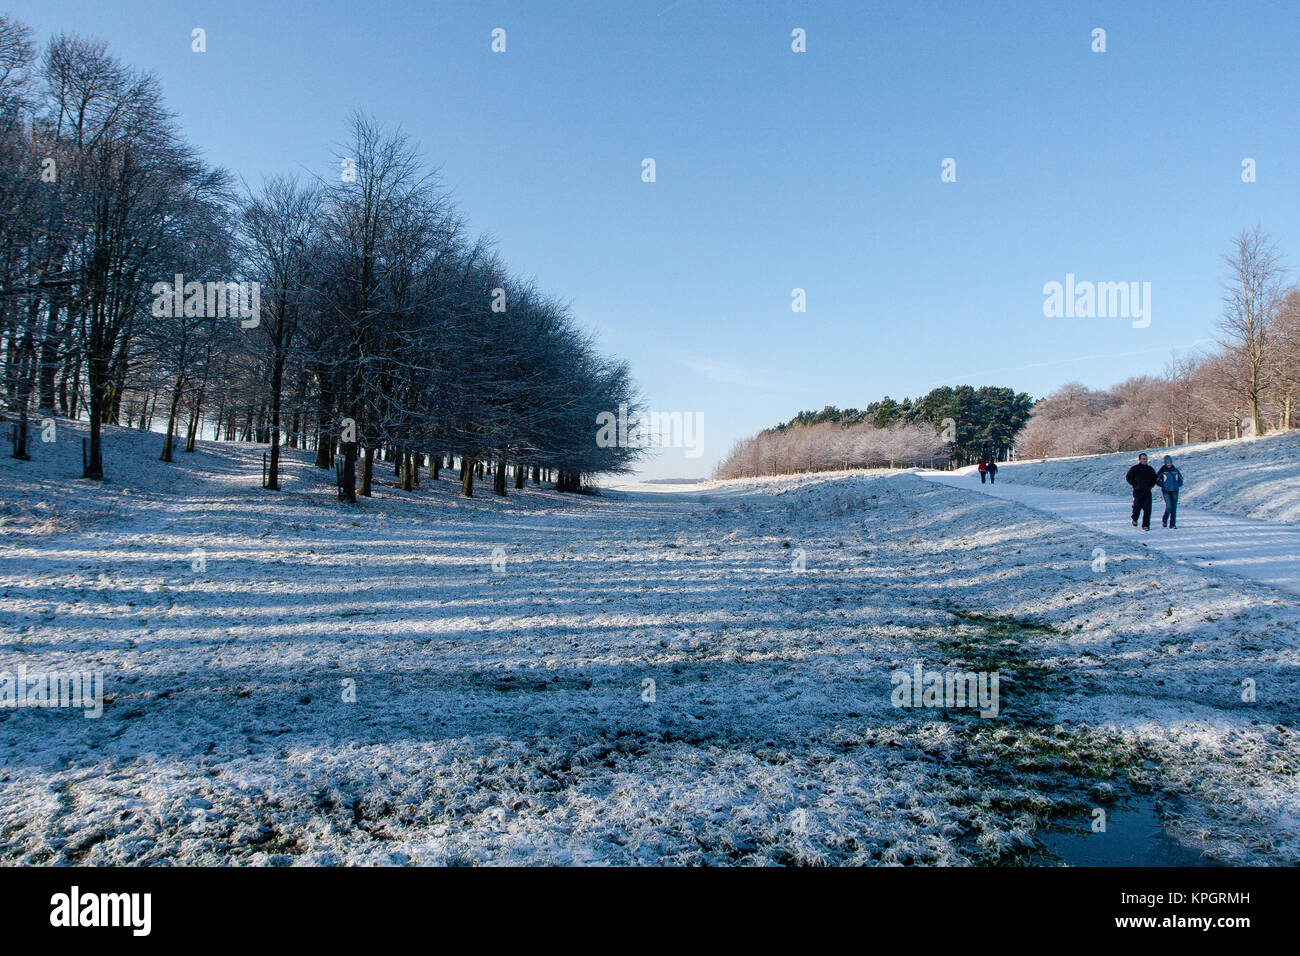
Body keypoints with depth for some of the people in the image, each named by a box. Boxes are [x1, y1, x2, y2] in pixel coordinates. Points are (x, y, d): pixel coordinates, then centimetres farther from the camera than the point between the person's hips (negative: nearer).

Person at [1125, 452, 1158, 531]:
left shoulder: (1150, 469, 12)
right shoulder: (1134, 468, 2)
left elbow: (1155, 478, 23)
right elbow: (1128, 477, 2)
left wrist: (1151, 485, 6)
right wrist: (1135, 485, -7)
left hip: (1147, 491, 2)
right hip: (1138, 491, -2)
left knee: (1147, 509, -6)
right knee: (1137, 507, 1)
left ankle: (1146, 525, -3)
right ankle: (1134, 519, 30)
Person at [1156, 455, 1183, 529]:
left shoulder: (1175, 470, 9)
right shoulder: (1162, 471, -1)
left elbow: (1180, 478, 21)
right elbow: (1156, 480, 3)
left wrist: (1178, 485, 4)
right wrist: (1163, 485, -9)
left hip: (1175, 491, 3)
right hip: (1166, 491, -3)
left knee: (1174, 508, 1)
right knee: (1169, 507, -14)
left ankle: (1172, 524, 7)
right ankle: (1164, 520, 11)